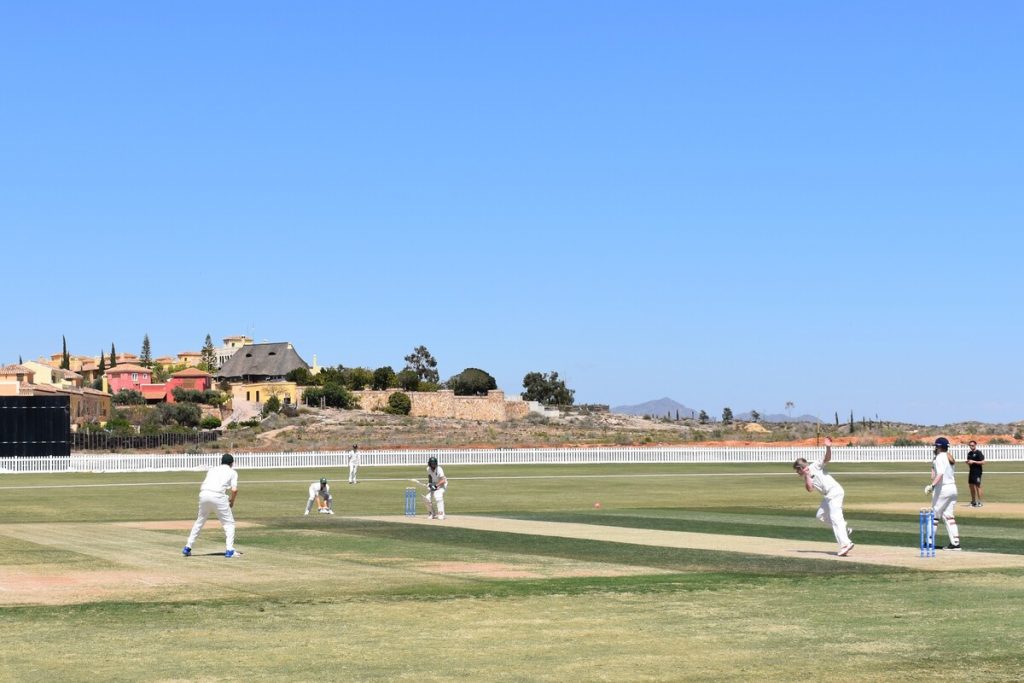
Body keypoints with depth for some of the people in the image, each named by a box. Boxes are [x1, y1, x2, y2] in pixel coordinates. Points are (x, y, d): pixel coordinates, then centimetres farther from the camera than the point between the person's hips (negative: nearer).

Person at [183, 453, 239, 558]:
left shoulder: (212, 470, 27)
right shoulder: (232, 472, 15)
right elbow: (234, 490, 0)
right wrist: (232, 501, 18)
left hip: (203, 494, 4)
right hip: (217, 496, -4)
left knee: (200, 521, 22)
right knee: (229, 523, 9)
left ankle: (188, 547, 22)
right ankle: (229, 550, -2)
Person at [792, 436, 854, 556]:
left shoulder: (815, 466, -2)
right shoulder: (806, 478, 16)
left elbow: (827, 458, -16)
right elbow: (810, 489, -2)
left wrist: (828, 448, -31)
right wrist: (807, 476, -8)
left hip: (835, 491, -9)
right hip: (827, 496, 10)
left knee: (835, 518, -17)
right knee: (820, 516, 18)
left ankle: (845, 543, -24)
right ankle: (844, 529, 21)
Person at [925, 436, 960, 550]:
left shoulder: (940, 458, -12)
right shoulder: (949, 457, 14)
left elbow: (940, 474, -27)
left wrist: (932, 485, -37)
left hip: (942, 489, -8)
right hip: (953, 488, 8)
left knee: (935, 514, 2)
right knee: (948, 515, 10)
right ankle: (955, 542, 4)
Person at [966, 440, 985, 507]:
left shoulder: (978, 453, -10)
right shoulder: (969, 453, 14)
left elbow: (983, 462, -16)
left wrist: (974, 462, -19)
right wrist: (968, 462, 1)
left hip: (977, 472, -8)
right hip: (971, 471, 8)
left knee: (977, 486, -9)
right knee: (971, 485, 10)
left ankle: (980, 502, -7)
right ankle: (973, 501, 21)